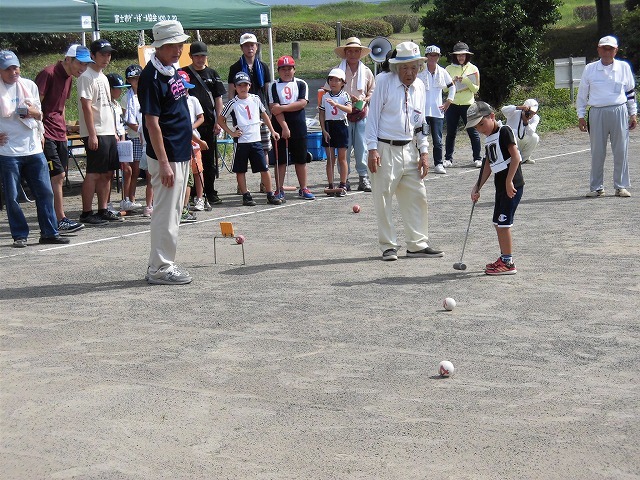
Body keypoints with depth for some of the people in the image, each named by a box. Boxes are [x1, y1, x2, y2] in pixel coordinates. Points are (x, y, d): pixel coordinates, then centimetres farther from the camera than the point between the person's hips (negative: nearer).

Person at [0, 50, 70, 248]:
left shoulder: (30, 86, 9)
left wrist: (33, 112, -8)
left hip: (33, 148, 4)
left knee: (45, 192, 3)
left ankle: (49, 233, 11)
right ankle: (19, 235, 12)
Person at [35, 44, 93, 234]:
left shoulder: (68, 77, 14)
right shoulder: (48, 73, -13)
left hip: (59, 135, 9)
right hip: (46, 134, -9)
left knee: (58, 177, 7)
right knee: (58, 175, -11)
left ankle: (54, 219, 12)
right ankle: (61, 220, -8)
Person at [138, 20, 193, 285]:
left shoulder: (172, 70, 11)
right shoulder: (151, 76, -17)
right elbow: (152, 122, -19)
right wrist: (164, 163, -21)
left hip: (181, 154, 10)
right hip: (166, 156, -10)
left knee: (173, 212, 14)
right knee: (166, 212, -4)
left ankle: (163, 264, 22)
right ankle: (160, 268, 3)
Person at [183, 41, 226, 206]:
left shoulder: (212, 74, 11)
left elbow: (218, 99, 10)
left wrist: (218, 121, 2)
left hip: (209, 124, 3)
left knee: (210, 160, 8)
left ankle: (210, 193, 16)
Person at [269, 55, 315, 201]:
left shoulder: (301, 84, 5)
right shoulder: (274, 87, 1)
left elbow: (302, 103, -9)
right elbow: (275, 109, -9)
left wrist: (282, 107, -15)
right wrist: (284, 127, -17)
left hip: (299, 127, 1)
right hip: (280, 127, -1)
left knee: (301, 159, 6)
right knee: (280, 160, 1)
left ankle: (303, 189, 15)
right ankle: (279, 190, 6)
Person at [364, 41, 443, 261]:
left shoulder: (419, 87, 9)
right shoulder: (384, 82, -6)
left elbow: (420, 122, 16)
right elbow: (373, 115, -6)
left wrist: (424, 152, 9)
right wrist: (373, 149, -12)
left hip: (409, 150, 5)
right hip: (386, 150, -5)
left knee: (417, 197, 5)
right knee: (383, 199, 0)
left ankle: (417, 244, 15)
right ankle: (388, 246, 10)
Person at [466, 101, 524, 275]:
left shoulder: (504, 131, -10)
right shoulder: (489, 139, 16)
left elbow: (516, 157, -17)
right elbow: (488, 165, 19)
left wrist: (509, 181, -20)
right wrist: (478, 187, 15)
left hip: (512, 185, -9)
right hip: (500, 185, 9)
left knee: (503, 222, -9)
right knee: (498, 223, 13)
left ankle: (508, 263, -5)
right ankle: (504, 258, 22)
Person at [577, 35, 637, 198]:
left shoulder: (624, 67, 7)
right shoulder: (590, 69, 6)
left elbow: (630, 92, 15)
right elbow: (582, 94, 10)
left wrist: (633, 114, 12)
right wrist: (581, 116, 5)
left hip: (619, 112, 0)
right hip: (597, 113, 0)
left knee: (621, 151, 2)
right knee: (597, 152, 2)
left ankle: (621, 186, 11)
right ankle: (596, 187, 11)